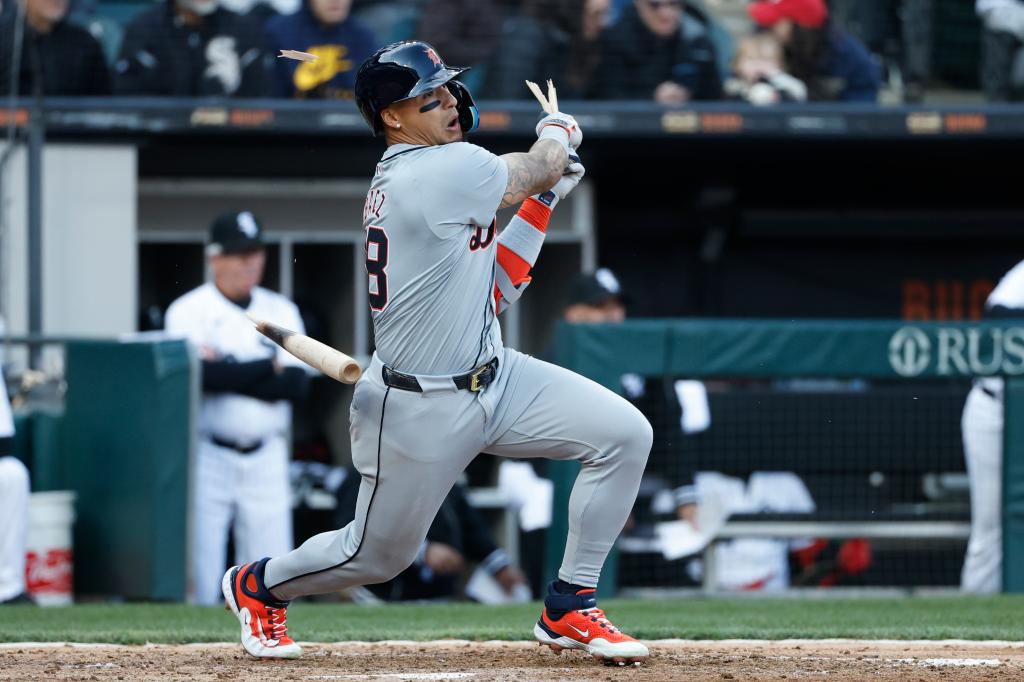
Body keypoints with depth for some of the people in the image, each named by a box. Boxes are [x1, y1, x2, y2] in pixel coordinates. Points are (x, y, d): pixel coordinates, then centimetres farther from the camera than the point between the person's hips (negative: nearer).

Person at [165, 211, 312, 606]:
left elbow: (297, 384, -3)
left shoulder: (281, 312, 11)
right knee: (201, 567, -7)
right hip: (207, 454, -4)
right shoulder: (189, 311, -1)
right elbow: (202, 375, -19)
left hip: (266, 459, 4)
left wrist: (229, 373, -11)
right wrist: (268, 367, -8)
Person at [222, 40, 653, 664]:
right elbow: (542, 168, -9)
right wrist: (559, 132, 13)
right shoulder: (445, 169, -23)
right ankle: (258, 586, 40)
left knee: (625, 432, -5)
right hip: (421, 412, -9)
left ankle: (569, 610, 4)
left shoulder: (402, 180, 7)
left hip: (494, 378, 9)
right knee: (378, 554, 9)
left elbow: (492, 292, 10)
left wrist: (541, 200, 9)